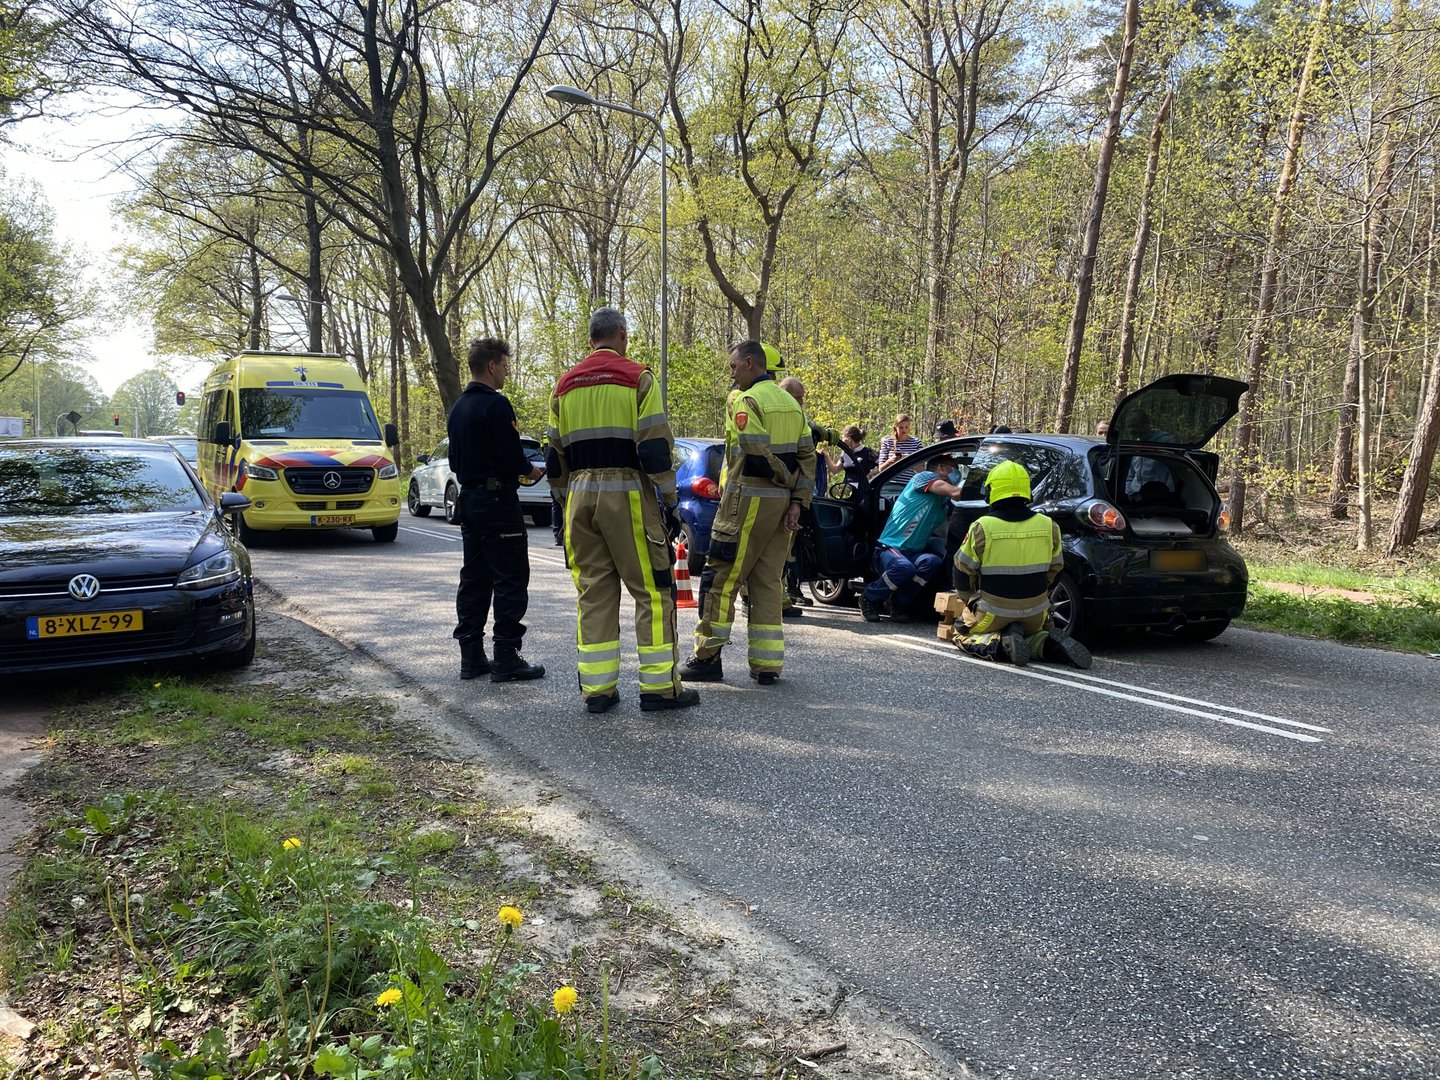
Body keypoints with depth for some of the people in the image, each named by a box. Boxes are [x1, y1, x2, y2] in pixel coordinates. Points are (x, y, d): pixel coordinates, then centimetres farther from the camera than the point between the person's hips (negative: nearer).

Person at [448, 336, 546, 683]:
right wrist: (532, 471, 1)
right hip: (497, 502, -9)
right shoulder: (496, 405, -14)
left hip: (468, 502, 9)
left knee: (474, 579, 11)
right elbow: (512, 459, -20)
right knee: (510, 579, -4)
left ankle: (471, 657, 14)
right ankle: (506, 658, -3)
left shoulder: (459, 408, 14)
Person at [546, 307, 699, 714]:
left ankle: (597, 688, 9)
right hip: (627, 494, -5)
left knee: (593, 591, 9)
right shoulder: (637, 378, -3)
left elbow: (555, 457, 15)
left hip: (580, 495, 5)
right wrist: (670, 502, -4)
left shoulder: (565, 386, 14)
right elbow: (656, 448, -10)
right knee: (651, 591, 1)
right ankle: (659, 686, 2)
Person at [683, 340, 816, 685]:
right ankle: (767, 665, 11)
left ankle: (708, 657, 3)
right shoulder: (790, 403, 15)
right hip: (782, 502, 8)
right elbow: (807, 456, 9)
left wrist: (785, 480, -3)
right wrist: (797, 501, 2)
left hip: (749, 500, -8)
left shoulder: (744, 401, -9)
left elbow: (756, 453, -19)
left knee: (720, 577, 0)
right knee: (767, 582, 11)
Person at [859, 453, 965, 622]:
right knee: (904, 567, -38)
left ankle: (897, 602, -8)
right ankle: (869, 598, -9)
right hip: (889, 548, -7)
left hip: (913, 553, 7)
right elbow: (955, 492, -16)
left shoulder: (945, 503, 21)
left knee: (933, 561, -27)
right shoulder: (924, 477, -3)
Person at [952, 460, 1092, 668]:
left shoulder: (982, 528, -15)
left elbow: (964, 570, -4)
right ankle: (1049, 645, -4)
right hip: (1035, 611, 4)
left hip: (994, 611, -3)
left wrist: (967, 596, 16)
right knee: (1032, 635, 31)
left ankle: (1001, 643, -12)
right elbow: (1054, 568, 8)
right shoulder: (1048, 526, -5)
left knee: (964, 637, 19)